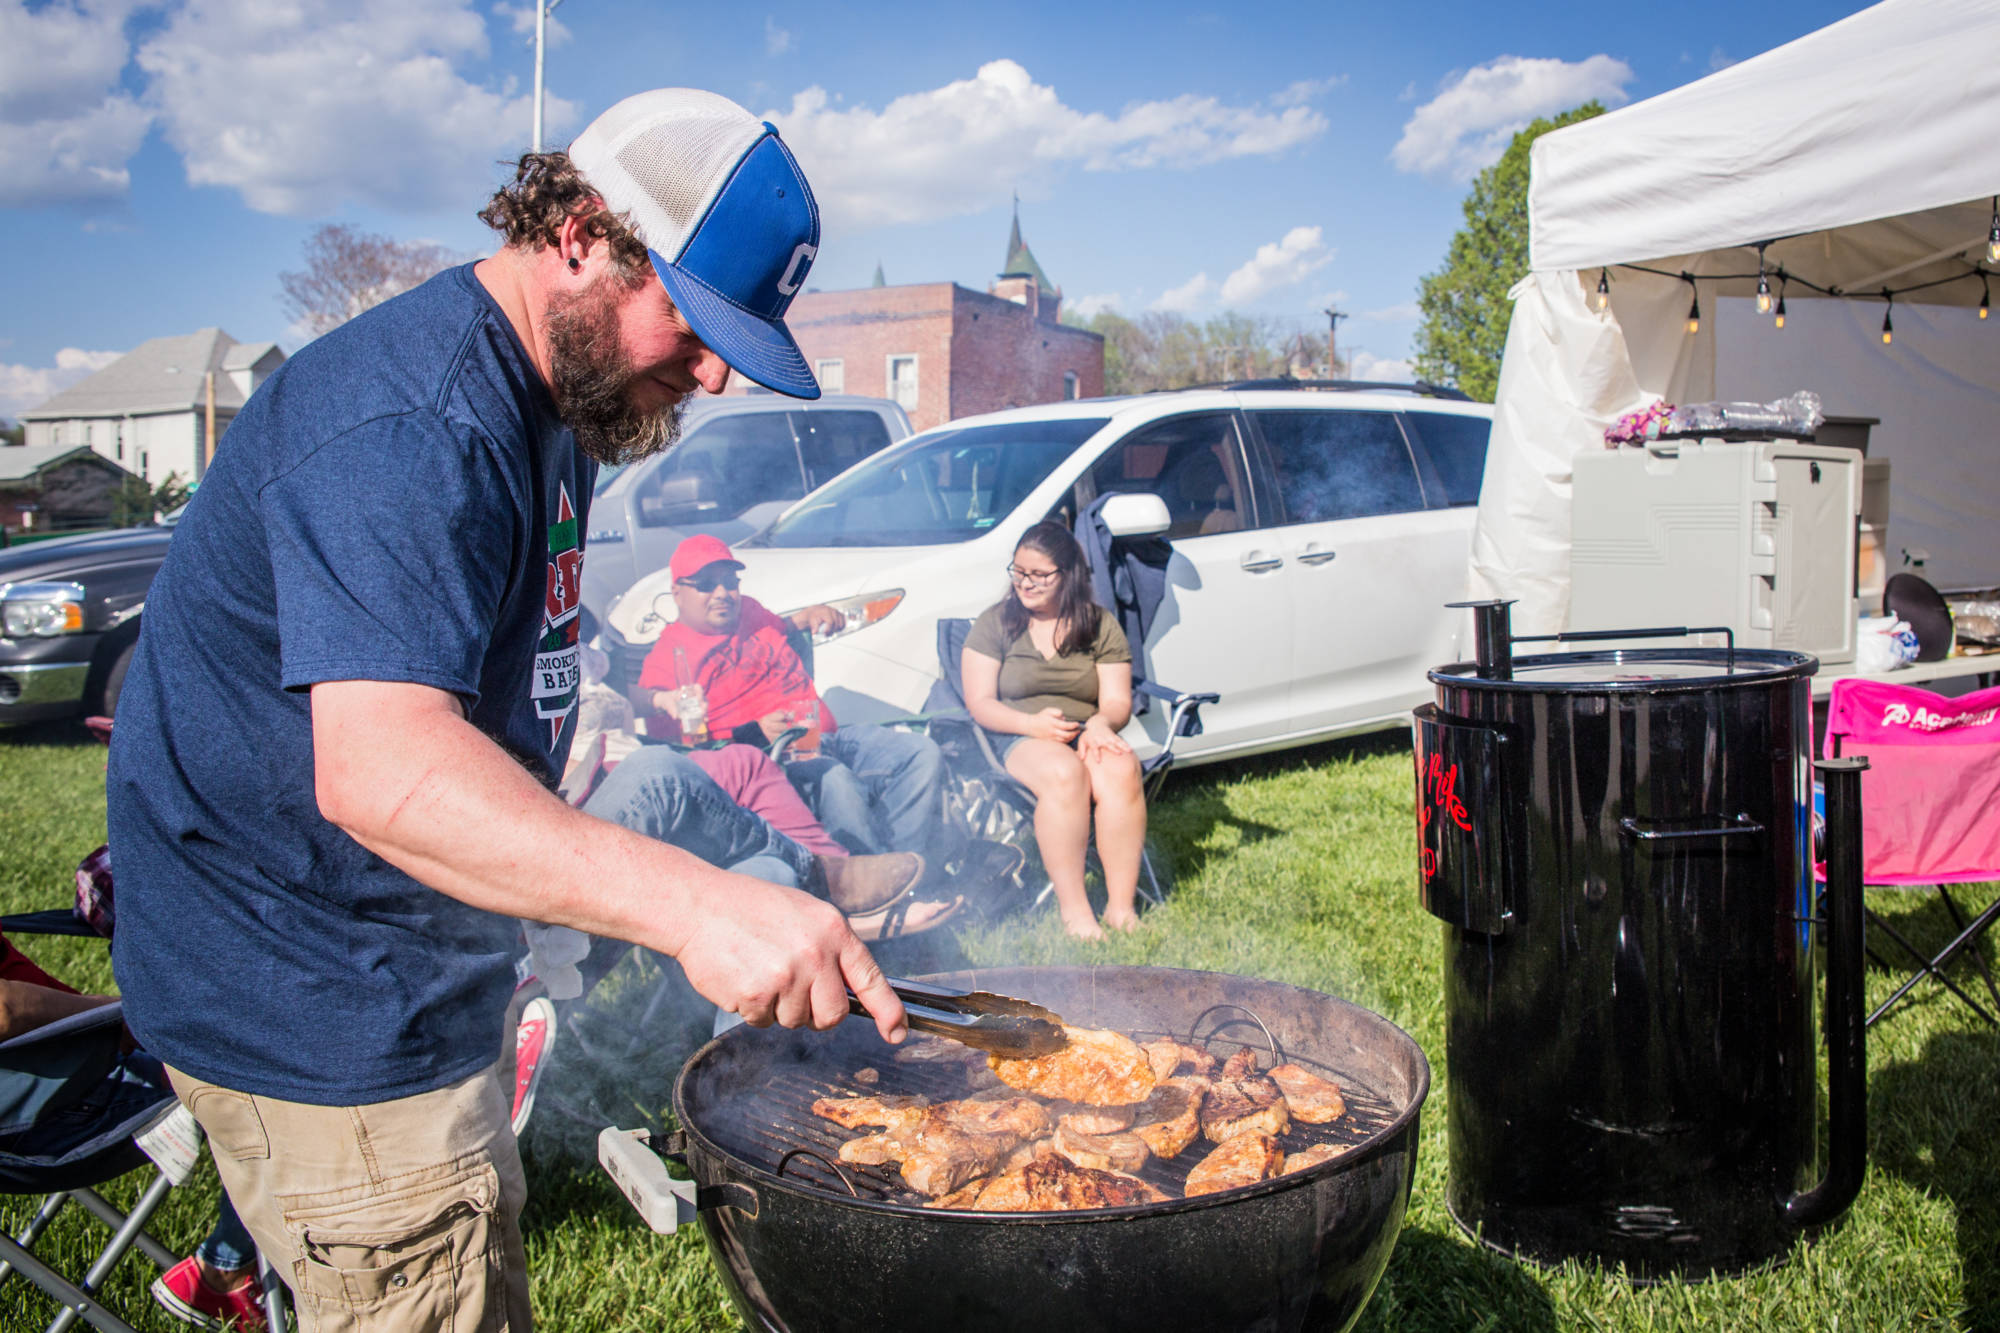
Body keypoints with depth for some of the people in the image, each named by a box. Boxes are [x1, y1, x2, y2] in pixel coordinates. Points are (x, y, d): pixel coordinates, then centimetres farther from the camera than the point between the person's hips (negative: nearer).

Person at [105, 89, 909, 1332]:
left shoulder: (550, 394, 8)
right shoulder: (411, 424, -27)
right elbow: (380, 771, -41)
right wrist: (691, 903, -52)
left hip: (418, 981, 10)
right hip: (319, 1007, -10)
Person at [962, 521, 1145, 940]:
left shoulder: (1101, 625, 12)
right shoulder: (994, 623, 8)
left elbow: (1118, 701, 5)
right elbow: (980, 702, 0)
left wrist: (1100, 723, -20)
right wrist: (1032, 723, -19)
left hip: (1087, 736, 2)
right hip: (1018, 740, -2)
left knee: (1121, 769, -34)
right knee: (1063, 772, -37)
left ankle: (1121, 905, -30)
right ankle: (1073, 909, -34)